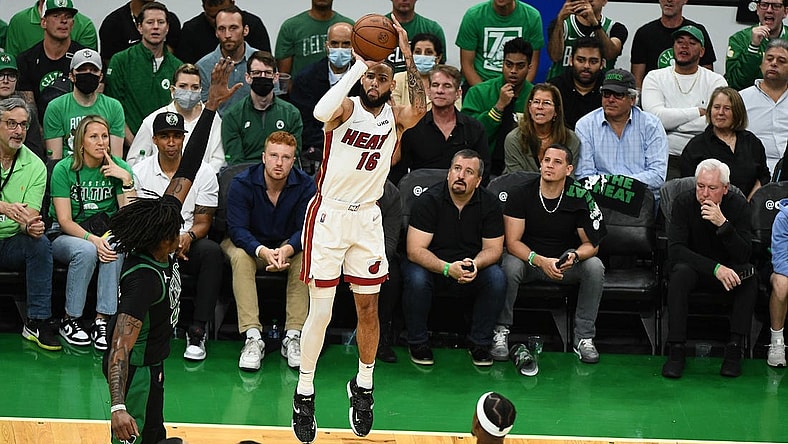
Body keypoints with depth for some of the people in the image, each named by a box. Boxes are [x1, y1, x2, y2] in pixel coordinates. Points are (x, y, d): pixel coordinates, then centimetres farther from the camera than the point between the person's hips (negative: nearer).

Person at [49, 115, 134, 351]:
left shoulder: (118, 168, -1)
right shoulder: (64, 169, -8)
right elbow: (64, 221, -13)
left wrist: (127, 180, -19)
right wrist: (92, 239, -29)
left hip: (105, 232, 2)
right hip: (65, 236, -2)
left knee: (115, 247, -33)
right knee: (86, 251, -36)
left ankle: (102, 320, -31)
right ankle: (70, 320, -19)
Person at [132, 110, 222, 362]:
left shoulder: (203, 173, 1)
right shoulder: (140, 172, 2)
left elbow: (203, 222, 2)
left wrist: (188, 236, -23)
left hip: (188, 243, 1)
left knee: (212, 251, -34)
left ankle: (197, 332, -30)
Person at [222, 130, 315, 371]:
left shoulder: (305, 185, -14)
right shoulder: (242, 184, -19)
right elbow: (237, 229, -24)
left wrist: (286, 250, -42)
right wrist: (262, 251, -44)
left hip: (288, 245, 1)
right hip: (249, 243, -1)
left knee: (304, 257, -30)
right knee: (240, 257, -34)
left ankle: (293, 336, -28)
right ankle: (252, 337, -37)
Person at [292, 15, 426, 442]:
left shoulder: (394, 117, 2)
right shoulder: (346, 107, -6)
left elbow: (420, 110, -22)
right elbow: (321, 112, -31)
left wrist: (408, 57, -29)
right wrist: (357, 65, -30)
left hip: (367, 218, 3)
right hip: (328, 214, -3)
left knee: (368, 309, 9)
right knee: (320, 312, -4)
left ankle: (363, 386, 27)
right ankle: (304, 395, 8)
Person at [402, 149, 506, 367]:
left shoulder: (489, 204, -4)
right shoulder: (428, 200, -13)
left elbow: (493, 249, -3)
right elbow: (415, 250, -19)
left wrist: (475, 264, -27)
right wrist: (448, 268, -35)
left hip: (471, 271, 2)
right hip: (431, 265, -2)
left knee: (497, 278, -25)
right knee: (416, 278, -34)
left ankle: (479, 343, -8)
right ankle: (417, 342, -12)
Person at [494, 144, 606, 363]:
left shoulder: (580, 199, -9)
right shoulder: (520, 195, -12)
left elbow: (592, 244, -5)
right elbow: (512, 242, -15)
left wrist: (574, 255, -30)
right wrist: (540, 261, -33)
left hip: (566, 263, 2)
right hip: (528, 258, -1)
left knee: (595, 267, -26)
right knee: (509, 266, -34)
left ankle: (584, 337, -16)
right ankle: (501, 332, -18)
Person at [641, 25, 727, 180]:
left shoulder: (715, 80, 12)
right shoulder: (655, 78, 14)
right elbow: (656, 117, -5)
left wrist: (674, 120, -4)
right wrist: (698, 112, -2)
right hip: (667, 157, 0)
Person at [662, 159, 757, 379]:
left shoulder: (738, 205, -12)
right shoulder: (684, 202, -15)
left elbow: (744, 255, -19)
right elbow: (675, 249, -23)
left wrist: (723, 224, -35)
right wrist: (715, 268, -34)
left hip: (727, 270, 1)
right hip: (694, 266, -1)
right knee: (681, 272, -34)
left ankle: (734, 348, -28)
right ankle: (676, 349, -33)